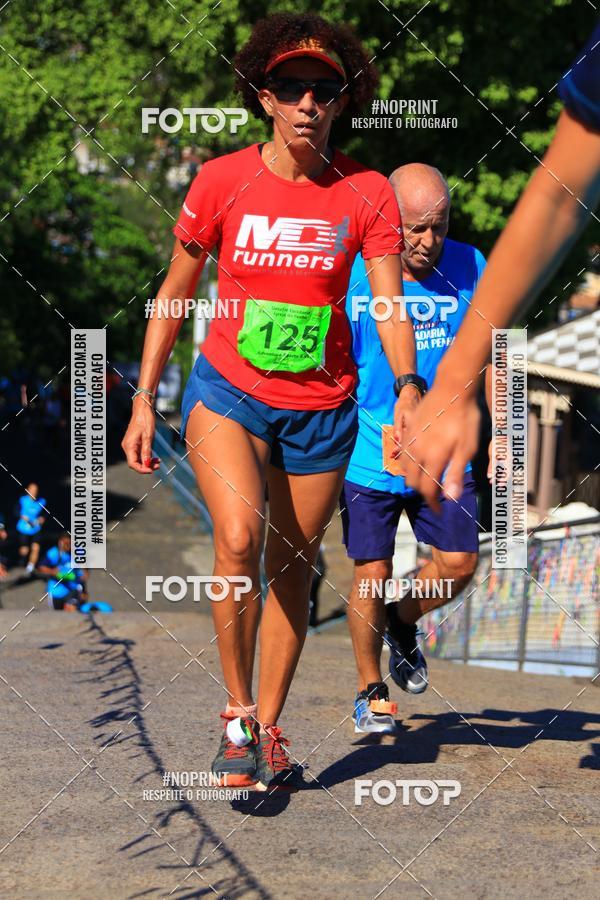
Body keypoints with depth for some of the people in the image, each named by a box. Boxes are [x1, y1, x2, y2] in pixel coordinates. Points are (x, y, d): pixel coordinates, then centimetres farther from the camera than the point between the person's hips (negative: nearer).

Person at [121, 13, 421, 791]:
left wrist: (406, 390, -29)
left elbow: (389, 304, -10)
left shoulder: (366, 194, -4)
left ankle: (269, 727, 27)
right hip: (228, 392, -2)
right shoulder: (222, 182, -5)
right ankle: (237, 715, -11)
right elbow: (174, 294, 5)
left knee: (293, 573, 9)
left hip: (320, 409, 2)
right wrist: (144, 400, 3)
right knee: (239, 537, -26)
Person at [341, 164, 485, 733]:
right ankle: (370, 692, 22)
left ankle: (402, 625, 31)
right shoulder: (352, 279, -13)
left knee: (460, 562, -2)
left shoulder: (469, 267, -3)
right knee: (372, 573, 1)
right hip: (369, 453, -3)